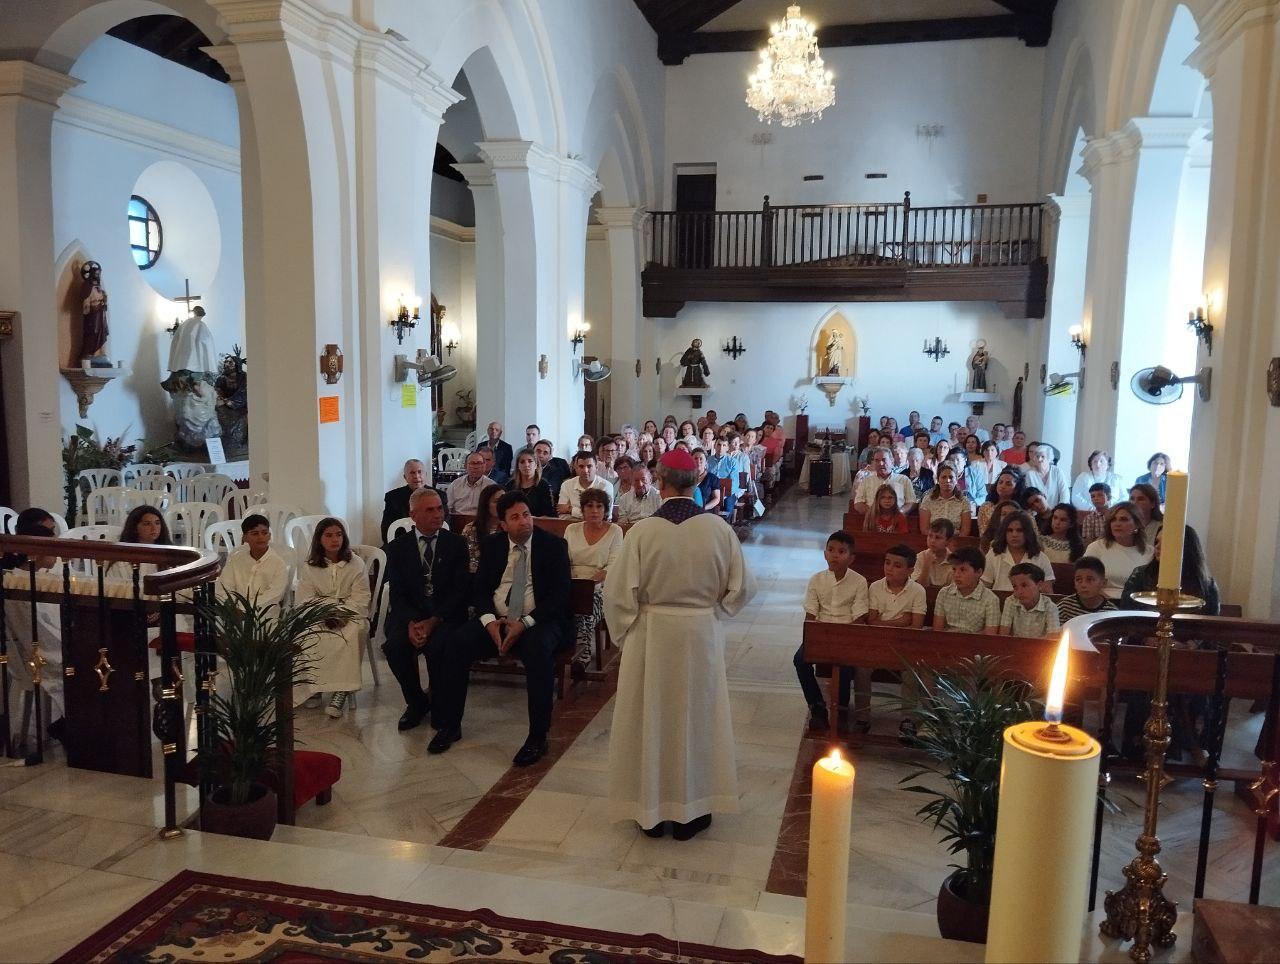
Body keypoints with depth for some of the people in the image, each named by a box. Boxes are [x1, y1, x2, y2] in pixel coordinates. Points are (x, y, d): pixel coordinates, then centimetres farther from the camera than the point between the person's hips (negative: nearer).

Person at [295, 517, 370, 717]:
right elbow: (304, 598, 2)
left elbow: (361, 597, 0)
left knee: (350, 633, -34)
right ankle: (313, 686, -21)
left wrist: (341, 614, -17)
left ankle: (341, 690, -35)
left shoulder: (356, 564, 6)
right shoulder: (310, 566, 11)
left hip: (350, 613, -1)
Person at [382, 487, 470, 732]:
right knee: (395, 646, -27)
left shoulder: (456, 544, 5)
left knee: (436, 647, -32)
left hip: (446, 615, -2)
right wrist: (411, 623, -18)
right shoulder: (397, 547, 8)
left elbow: (460, 590, -3)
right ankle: (416, 703, -1)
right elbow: (397, 593, 1)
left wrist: (434, 621, -16)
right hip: (409, 613, 2)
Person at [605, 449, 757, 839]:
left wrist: (624, 632, 3)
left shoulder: (642, 531, -15)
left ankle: (650, 810, 26)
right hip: (701, 635, 1)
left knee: (651, 718, 14)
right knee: (696, 717, 15)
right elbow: (743, 586, -6)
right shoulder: (718, 528, -11)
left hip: (652, 636, -1)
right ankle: (690, 812, 26)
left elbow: (618, 591, -13)